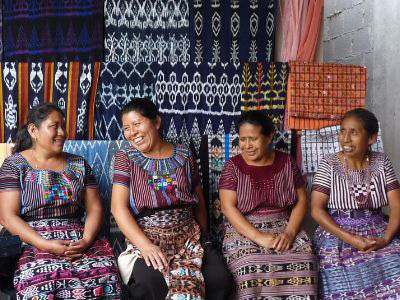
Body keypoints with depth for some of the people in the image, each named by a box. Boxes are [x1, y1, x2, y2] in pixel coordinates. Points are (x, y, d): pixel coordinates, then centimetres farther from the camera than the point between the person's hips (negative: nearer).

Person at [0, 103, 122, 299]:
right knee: (42, 281, -34)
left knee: (104, 272, -27)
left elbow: (94, 209, 11)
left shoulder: (79, 164, 15)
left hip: (78, 241, 3)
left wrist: (86, 240, -9)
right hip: (34, 243, -3)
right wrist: (46, 245, -15)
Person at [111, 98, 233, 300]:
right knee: (150, 282, -33)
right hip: (144, 238, -2)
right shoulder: (125, 157, 1)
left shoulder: (184, 155, 6)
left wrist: (202, 236, 10)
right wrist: (145, 245, -20)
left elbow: (199, 200, 17)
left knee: (219, 278, -22)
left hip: (187, 237, 2)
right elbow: (118, 207, -8)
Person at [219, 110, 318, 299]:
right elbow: (228, 207, -10)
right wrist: (258, 237, -21)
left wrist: (290, 232, -12)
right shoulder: (233, 166, -1)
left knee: (303, 262, -26)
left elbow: (301, 200, 5)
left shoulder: (286, 162, 6)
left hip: (283, 228, 2)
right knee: (251, 266, -32)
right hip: (245, 231, -2)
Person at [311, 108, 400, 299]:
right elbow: (317, 209, -9)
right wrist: (350, 239, -19)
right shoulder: (329, 164, -4)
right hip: (337, 234, -2)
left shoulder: (382, 163, 4)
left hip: (378, 232, 3)